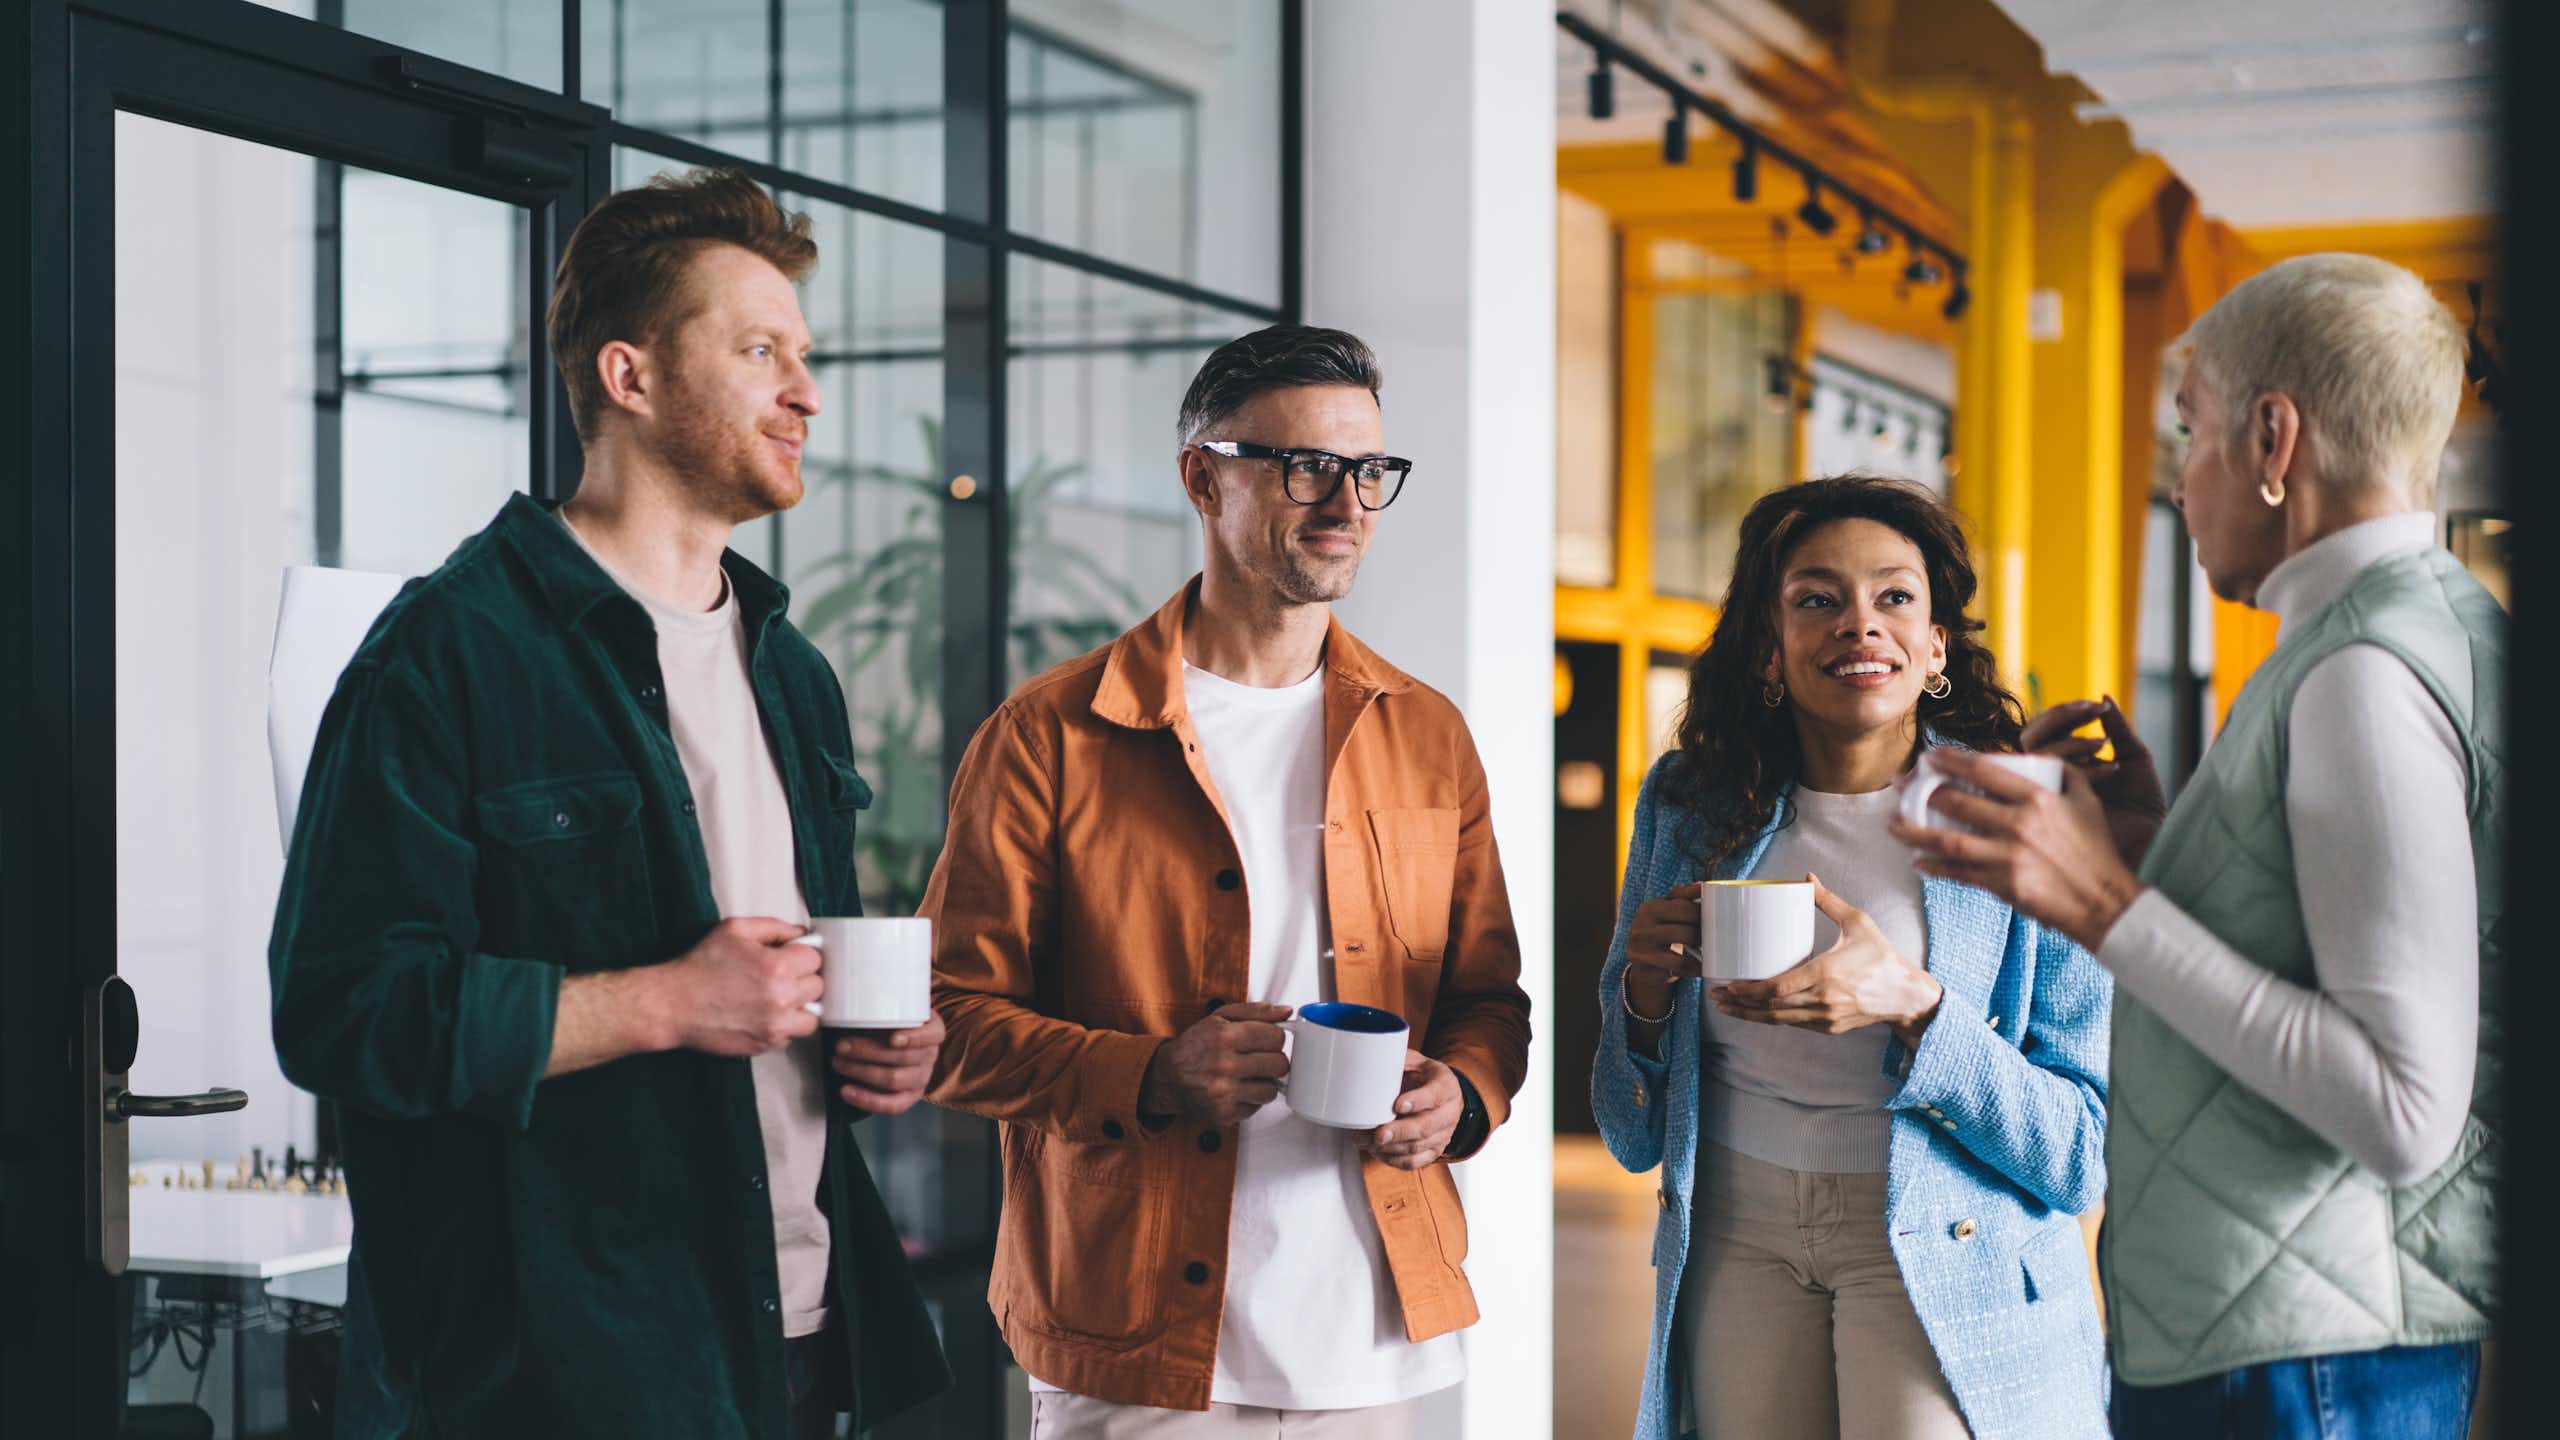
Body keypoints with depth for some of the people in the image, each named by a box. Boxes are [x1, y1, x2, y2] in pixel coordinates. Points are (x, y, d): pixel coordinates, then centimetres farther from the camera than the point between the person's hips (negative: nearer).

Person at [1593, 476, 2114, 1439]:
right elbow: (1634, 1134, 10)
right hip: (1737, 1243, 3)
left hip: (1945, 1256, -3)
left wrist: (1911, 1008, -25)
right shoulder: (1689, 806, 3)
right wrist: (1645, 988, -11)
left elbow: (2085, 1151, -10)